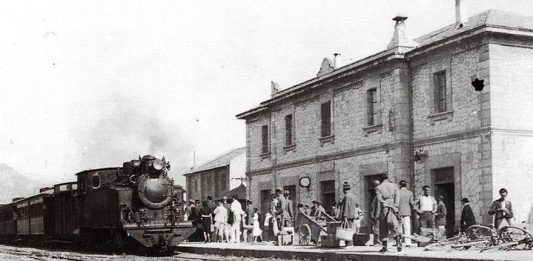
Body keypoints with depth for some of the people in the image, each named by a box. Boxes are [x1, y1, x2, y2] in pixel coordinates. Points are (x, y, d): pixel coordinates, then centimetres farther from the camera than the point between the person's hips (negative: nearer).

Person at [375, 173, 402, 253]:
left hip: (384, 209, 0)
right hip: (393, 209, 0)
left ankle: (384, 246, 9)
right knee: (395, 226, -3)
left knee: (383, 228, 9)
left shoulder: (378, 188, 6)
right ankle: (398, 242, -26)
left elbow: (379, 199, -8)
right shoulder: (393, 185, 9)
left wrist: (386, 204, -11)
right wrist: (395, 205, -11)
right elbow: (397, 195, -5)